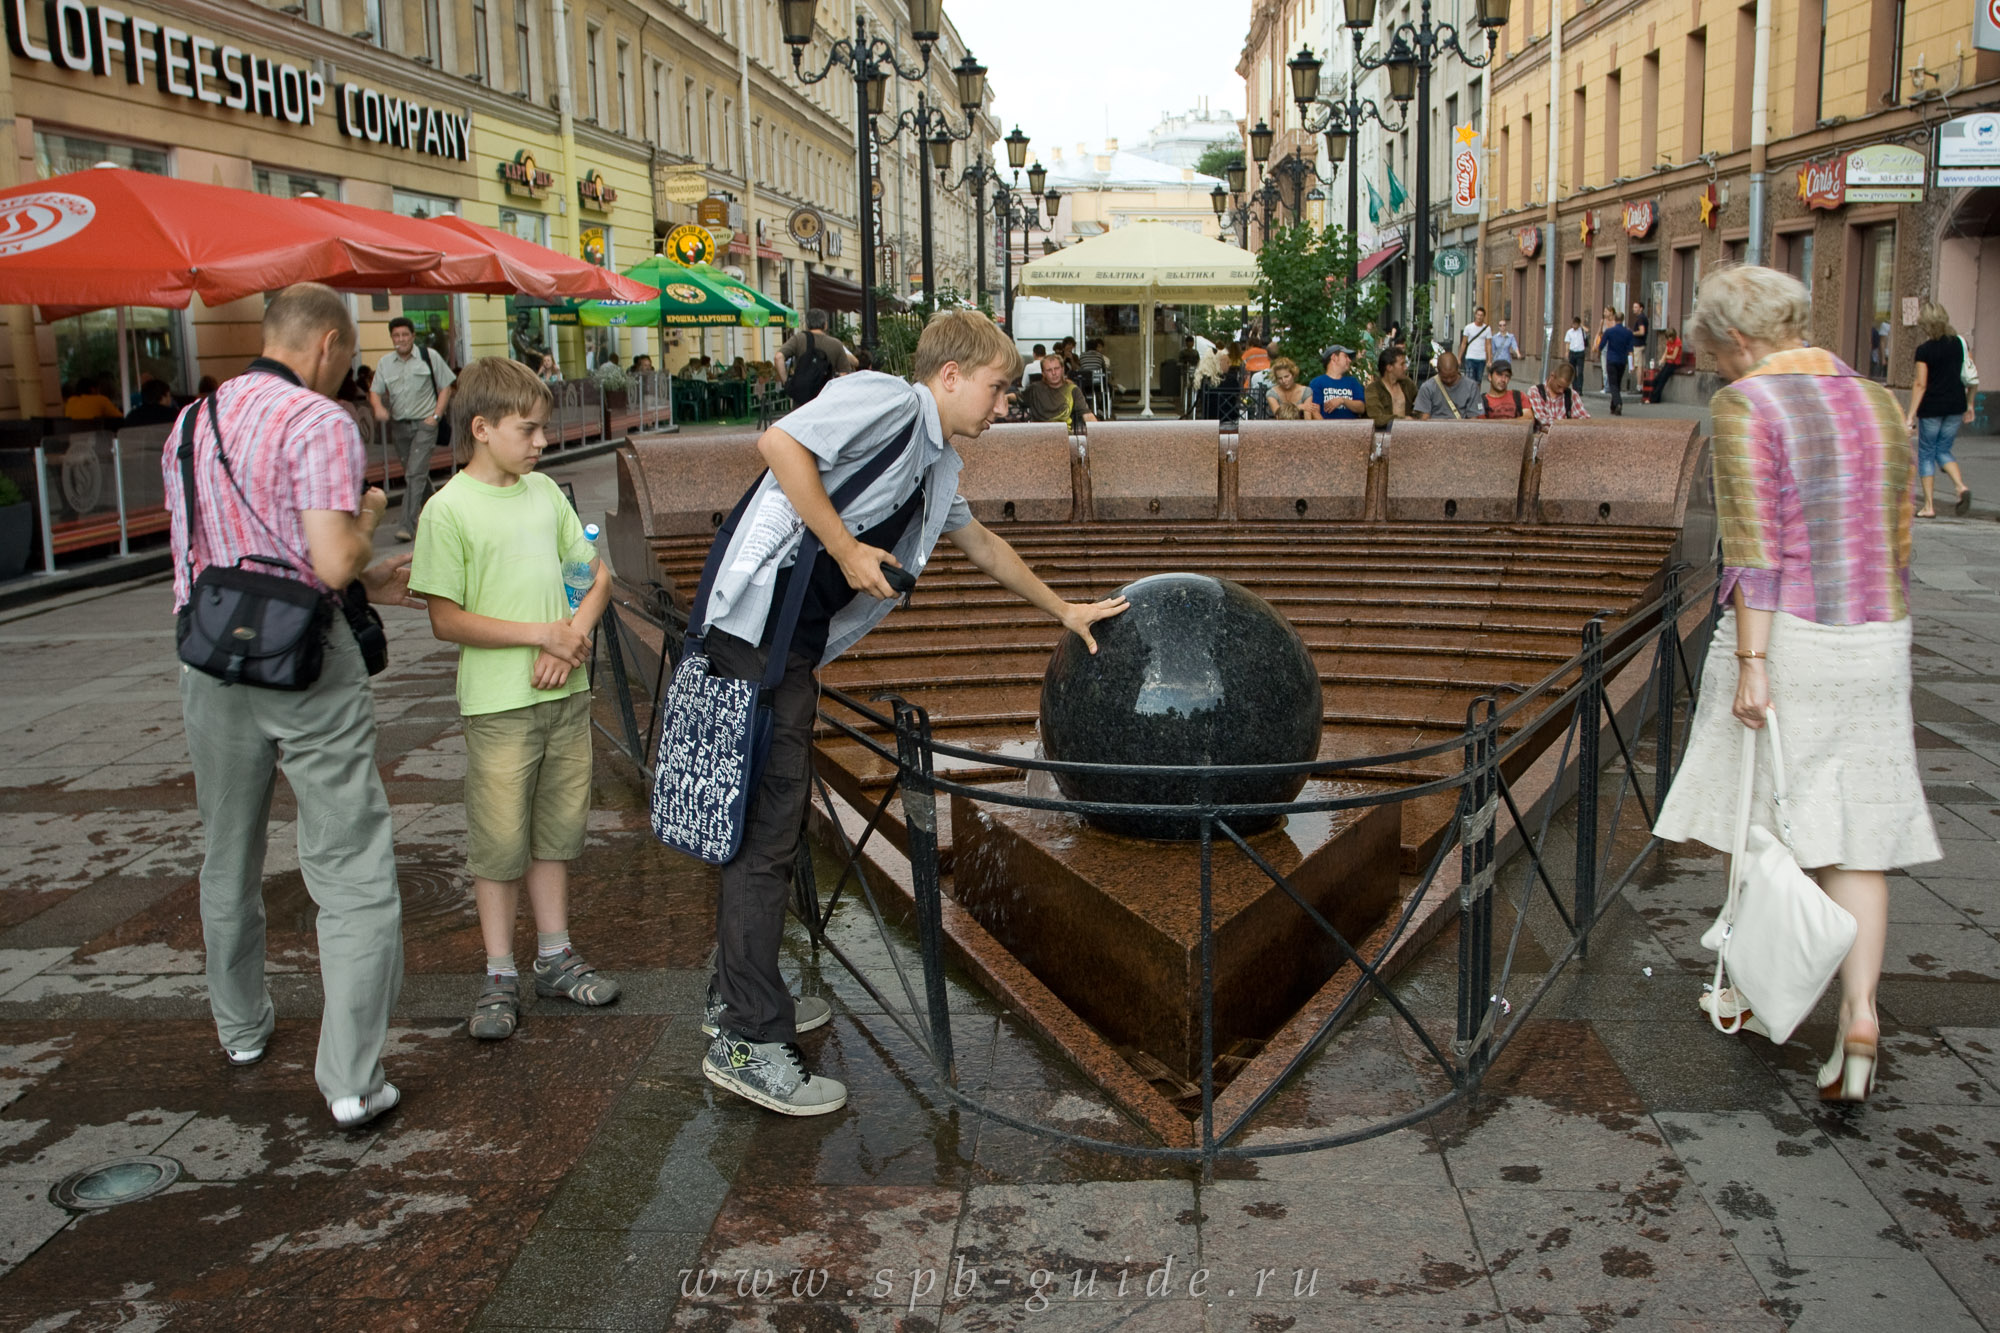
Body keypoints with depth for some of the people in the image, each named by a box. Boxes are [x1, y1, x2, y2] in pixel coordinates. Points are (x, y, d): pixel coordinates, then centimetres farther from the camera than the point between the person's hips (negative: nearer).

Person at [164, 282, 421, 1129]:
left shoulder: (190, 424, 12)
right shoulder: (319, 423, -11)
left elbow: (239, 556, 15)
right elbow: (333, 561, -21)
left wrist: (368, 583, 16)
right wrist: (367, 516, 1)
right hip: (304, 662, -7)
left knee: (227, 859, 22)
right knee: (353, 873, -1)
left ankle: (240, 1026, 40)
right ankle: (351, 1079, -3)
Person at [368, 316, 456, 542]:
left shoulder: (429, 357, -2)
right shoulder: (385, 363, 8)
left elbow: (446, 387, 1)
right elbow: (375, 391, 8)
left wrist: (436, 415, -10)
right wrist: (379, 408, -15)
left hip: (424, 424, -5)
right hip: (399, 425, 5)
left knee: (415, 474, -15)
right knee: (412, 474, 15)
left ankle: (407, 524, -18)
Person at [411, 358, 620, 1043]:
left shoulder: (544, 492, 8)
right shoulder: (450, 509, -10)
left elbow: (597, 575, 12)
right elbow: (446, 620, -13)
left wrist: (574, 637, -6)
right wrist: (539, 634, -17)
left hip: (567, 694, 6)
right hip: (498, 704, -6)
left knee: (557, 829, 14)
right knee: (499, 841, 2)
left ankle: (555, 957, 26)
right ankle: (499, 976, 13)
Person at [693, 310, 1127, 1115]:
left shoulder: (936, 465, 21)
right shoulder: (884, 400, -8)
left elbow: (981, 544, 36)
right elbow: (781, 442, -22)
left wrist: (1062, 611, 41)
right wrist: (846, 549, -18)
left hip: (794, 647, 10)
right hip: (758, 625, -10)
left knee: (765, 823, 17)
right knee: (766, 829, -7)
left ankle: (736, 997, 32)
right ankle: (747, 1042, 1)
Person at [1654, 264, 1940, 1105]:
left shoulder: (1746, 406, -9)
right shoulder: (1879, 404, 11)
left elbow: (1755, 547, -17)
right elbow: (1897, 545, 14)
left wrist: (1750, 662, -17)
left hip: (1784, 635, -5)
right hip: (1876, 640, 5)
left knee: (1766, 823, 10)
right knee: (1856, 834, 7)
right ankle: (1859, 1012, -2)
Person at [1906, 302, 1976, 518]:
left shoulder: (1924, 350, -12)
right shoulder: (1959, 343, 3)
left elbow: (1920, 384, -14)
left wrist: (1910, 415, -12)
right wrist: (1969, 405, 16)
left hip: (1932, 407, -5)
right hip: (1956, 406, 5)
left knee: (1926, 453, 6)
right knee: (1943, 451, 17)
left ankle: (1929, 506, 5)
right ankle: (1962, 487, -7)